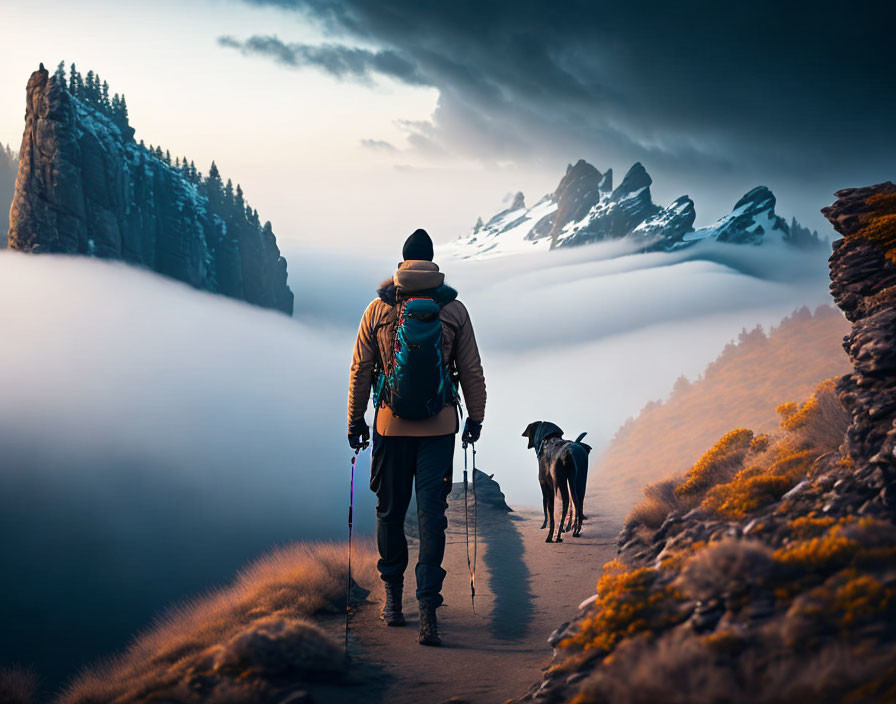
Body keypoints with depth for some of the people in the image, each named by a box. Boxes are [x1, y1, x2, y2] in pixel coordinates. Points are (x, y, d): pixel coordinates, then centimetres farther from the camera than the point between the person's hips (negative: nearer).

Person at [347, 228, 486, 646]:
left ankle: (393, 597, 23)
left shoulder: (378, 308, 0)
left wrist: (355, 420, 12)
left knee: (390, 510, 13)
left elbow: (360, 369, 3)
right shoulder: (454, 309, -1)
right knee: (432, 513, -1)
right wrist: (476, 417, 15)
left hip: (391, 423, 1)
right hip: (439, 424, 0)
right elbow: (471, 370, 3)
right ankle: (427, 604, -10)